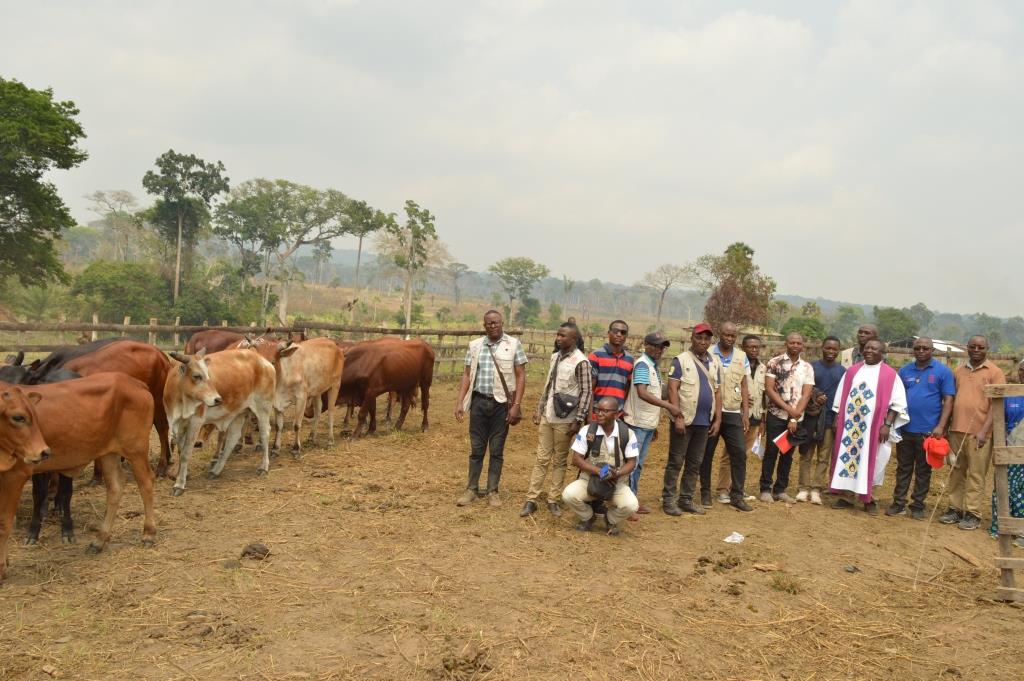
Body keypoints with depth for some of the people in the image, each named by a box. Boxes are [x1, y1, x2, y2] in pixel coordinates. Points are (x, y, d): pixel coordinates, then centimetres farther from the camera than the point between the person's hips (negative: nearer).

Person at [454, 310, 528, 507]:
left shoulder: (513, 344, -2)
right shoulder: (475, 345, 5)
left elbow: (520, 376, -3)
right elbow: (467, 375, 8)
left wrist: (516, 405, -9)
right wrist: (460, 402, 0)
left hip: (502, 404, -2)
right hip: (479, 402, 2)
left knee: (497, 450, 7)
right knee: (476, 448, 9)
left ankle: (493, 491, 18)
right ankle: (472, 489, 19)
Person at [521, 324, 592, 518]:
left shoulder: (580, 362, -12)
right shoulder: (555, 357, 9)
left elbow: (586, 393, -12)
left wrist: (578, 421, -14)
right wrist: (539, 410, 14)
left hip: (564, 420, -6)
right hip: (547, 417, 6)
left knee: (560, 461, 6)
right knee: (541, 459, 7)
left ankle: (554, 500, 15)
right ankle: (531, 500, 9)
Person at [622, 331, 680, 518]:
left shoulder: (654, 366, 14)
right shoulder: (642, 364, -14)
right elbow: (642, 393, -27)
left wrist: (654, 424, 20)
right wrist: (669, 406, -26)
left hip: (648, 423, 9)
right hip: (637, 423, -9)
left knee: (639, 464, 15)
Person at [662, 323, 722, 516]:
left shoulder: (715, 363, 12)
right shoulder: (681, 360, -5)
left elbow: (717, 392, 14)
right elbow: (672, 389, -11)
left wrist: (717, 419, 7)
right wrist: (678, 417, -17)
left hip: (704, 421, 6)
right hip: (684, 420, -5)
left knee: (695, 463, 11)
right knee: (676, 461, 0)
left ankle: (686, 499, 19)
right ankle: (668, 499, 6)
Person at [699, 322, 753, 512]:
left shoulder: (742, 357, 8)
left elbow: (744, 386, 11)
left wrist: (746, 413, 6)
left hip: (733, 413, 3)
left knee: (739, 452, -2)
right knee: (706, 454, 5)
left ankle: (737, 495, 6)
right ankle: (705, 493, 17)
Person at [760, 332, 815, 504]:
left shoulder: (807, 367, 5)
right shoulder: (774, 363, -3)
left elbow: (806, 394, -2)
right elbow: (769, 389, -9)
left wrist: (795, 417, -12)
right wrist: (788, 409, -14)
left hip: (797, 418, 3)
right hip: (776, 416, -3)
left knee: (788, 454, 9)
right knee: (771, 452, -1)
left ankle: (780, 490, 17)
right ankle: (766, 489, 8)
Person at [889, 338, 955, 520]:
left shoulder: (942, 371, -1)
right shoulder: (904, 371, 8)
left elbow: (948, 400, -4)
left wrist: (940, 426, -13)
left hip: (928, 431, -3)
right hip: (904, 429, 3)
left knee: (923, 470, 8)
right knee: (903, 468, 9)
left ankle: (918, 506, 16)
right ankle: (899, 504, 15)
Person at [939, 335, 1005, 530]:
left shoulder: (994, 372, -2)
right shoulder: (958, 371, 12)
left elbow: (996, 404, -7)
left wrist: (984, 431, -15)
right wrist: (946, 427, 11)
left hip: (978, 433, -4)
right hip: (956, 430, 4)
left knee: (976, 474, 1)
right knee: (957, 472, 10)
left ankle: (973, 514, 7)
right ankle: (955, 509, 18)